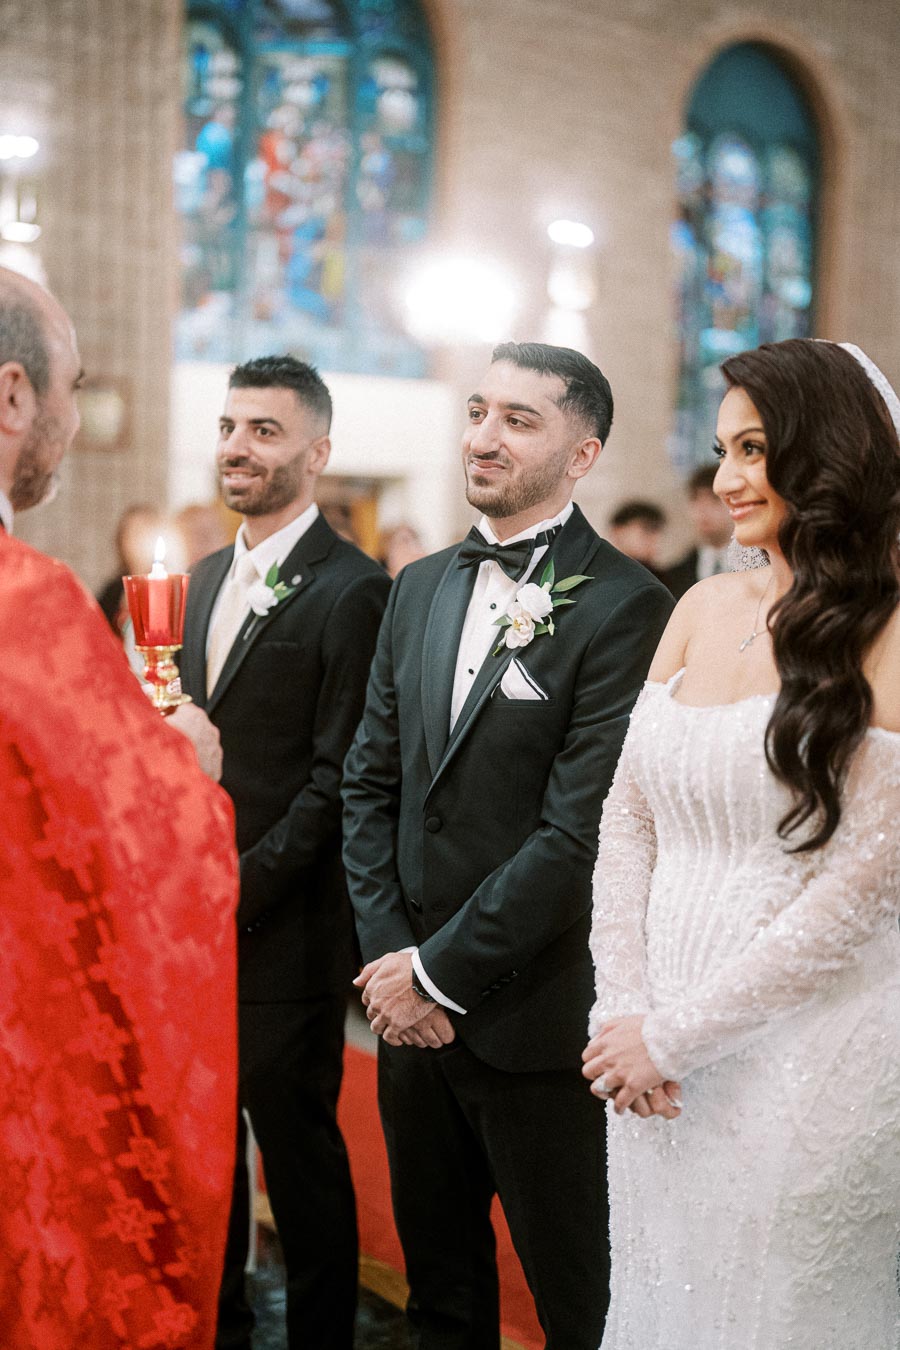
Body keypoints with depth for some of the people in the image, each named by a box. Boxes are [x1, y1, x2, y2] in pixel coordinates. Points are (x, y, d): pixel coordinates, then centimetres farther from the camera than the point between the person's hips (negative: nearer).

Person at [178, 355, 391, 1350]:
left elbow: (337, 779, -16)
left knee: (299, 1152, 6)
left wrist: (241, 890, -17)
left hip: (282, 929, -7)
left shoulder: (350, 589, -12)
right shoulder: (205, 580, 14)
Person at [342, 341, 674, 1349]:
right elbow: (370, 783, 8)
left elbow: (580, 831, -20)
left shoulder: (625, 608, -14)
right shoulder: (420, 588, 8)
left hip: (539, 1025, -6)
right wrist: (391, 959, -3)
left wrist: (439, 971, -15)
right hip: (412, 1006, 6)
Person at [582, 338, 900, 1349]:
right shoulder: (704, 609, 6)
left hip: (808, 1055, -5)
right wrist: (623, 1010, -5)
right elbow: (626, 818, 6)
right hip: (658, 1051, 5)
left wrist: (674, 1034, -13)